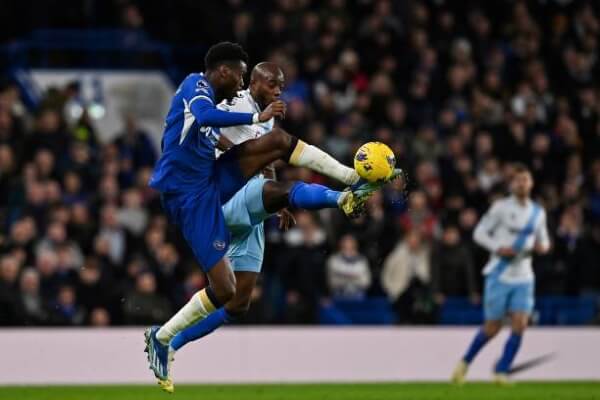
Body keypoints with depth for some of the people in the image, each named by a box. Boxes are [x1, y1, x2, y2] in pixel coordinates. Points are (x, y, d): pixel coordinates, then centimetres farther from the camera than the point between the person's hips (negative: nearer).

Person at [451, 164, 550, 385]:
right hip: (499, 274, -4)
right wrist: (498, 248, -18)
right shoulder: (501, 207, -5)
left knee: (520, 325, -11)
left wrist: (542, 246, -3)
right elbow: (479, 233, -3)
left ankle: (501, 371, -2)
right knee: (492, 328, 0)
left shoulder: (538, 212, 9)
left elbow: (543, 240, 21)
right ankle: (465, 362, 23)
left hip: (523, 277, 4)